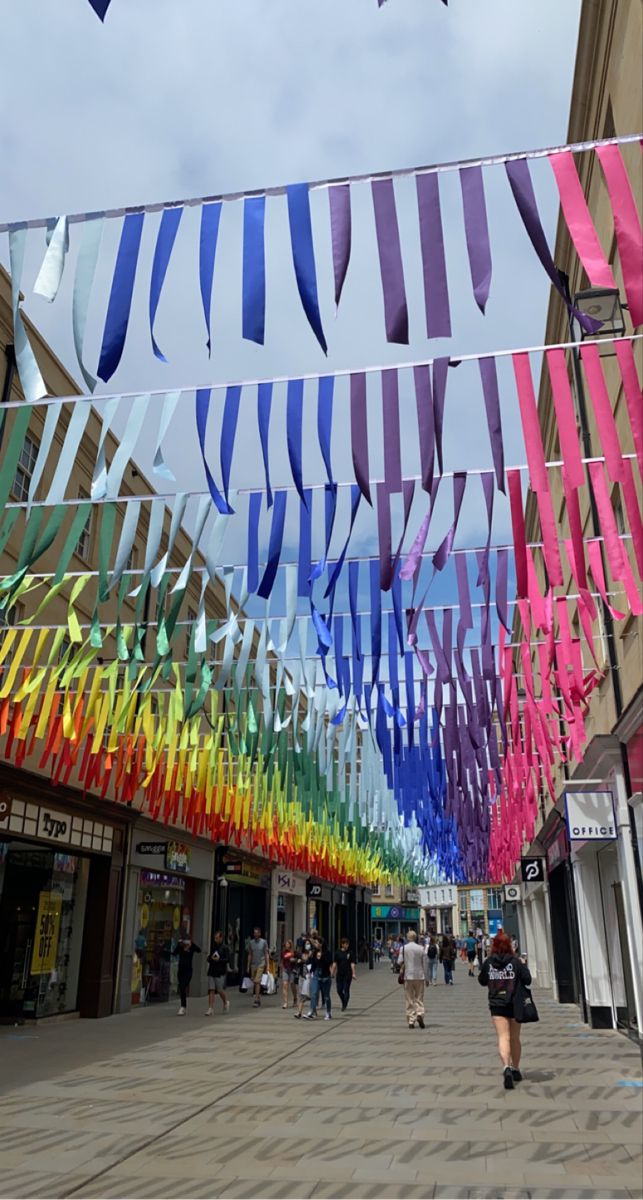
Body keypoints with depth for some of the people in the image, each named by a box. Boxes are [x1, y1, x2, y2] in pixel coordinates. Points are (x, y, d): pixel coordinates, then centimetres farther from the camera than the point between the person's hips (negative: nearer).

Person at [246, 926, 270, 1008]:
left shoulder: (264, 942, -2)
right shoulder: (251, 942, 7)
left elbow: (266, 955, 1)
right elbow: (250, 955, 13)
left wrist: (267, 967, -3)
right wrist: (248, 967, 10)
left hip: (261, 964, -4)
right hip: (253, 965, 4)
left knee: (257, 982, -14)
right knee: (254, 983, 8)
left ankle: (256, 1000, -13)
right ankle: (259, 999, 20)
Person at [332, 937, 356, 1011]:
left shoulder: (349, 953, -1)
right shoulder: (338, 953, 2)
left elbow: (352, 964, -1)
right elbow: (334, 964, 5)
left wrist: (353, 973, -7)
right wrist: (332, 973, 4)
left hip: (348, 974, -2)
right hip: (339, 974, 2)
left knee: (346, 990, -3)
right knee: (339, 990, 4)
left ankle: (345, 1005, 7)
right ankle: (344, 1003, 28)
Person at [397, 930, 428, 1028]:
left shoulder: (403, 948, -3)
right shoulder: (421, 948, -2)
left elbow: (399, 962, -4)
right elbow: (425, 964, 0)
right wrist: (426, 978, 7)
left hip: (408, 976, 0)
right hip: (420, 976, 0)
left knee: (409, 1000, 6)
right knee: (419, 998, 10)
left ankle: (411, 1021, 5)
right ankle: (420, 1014, -13)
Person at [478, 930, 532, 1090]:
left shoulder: (488, 962, -4)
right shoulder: (515, 961, -9)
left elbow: (482, 981, 7)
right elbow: (527, 980, -8)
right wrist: (523, 965, 6)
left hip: (496, 1005, 0)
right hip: (514, 1004, 0)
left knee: (503, 1037, -4)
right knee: (515, 1038, 17)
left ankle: (506, 1067, -26)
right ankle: (515, 1069, 29)